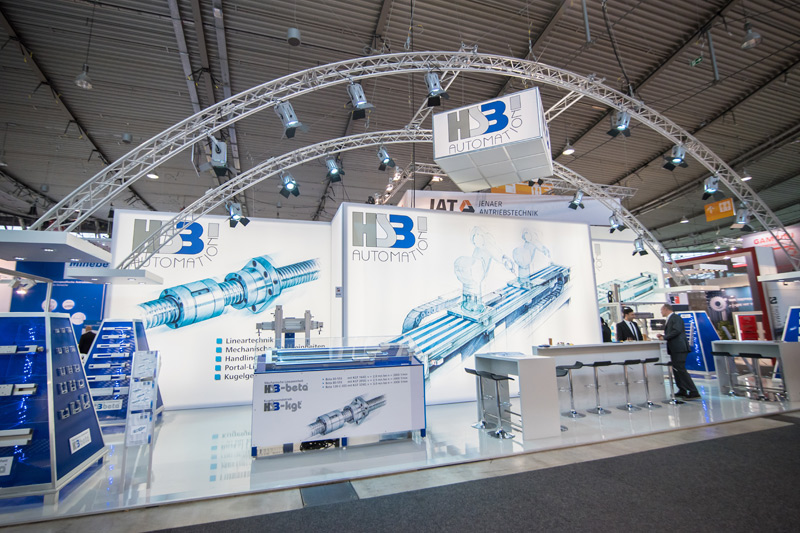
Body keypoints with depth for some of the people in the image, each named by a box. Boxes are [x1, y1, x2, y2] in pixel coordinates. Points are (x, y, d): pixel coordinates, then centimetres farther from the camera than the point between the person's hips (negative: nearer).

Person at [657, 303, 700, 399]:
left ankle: (693, 392, -9)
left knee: (681, 370, -11)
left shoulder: (675, 318, -10)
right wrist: (663, 336, 7)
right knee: (676, 370, 14)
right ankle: (682, 390, 20)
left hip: (679, 348, -10)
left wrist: (664, 337, -17)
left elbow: (677, 330, -22)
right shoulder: (669, 319, 20)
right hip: (674, 349, 10)